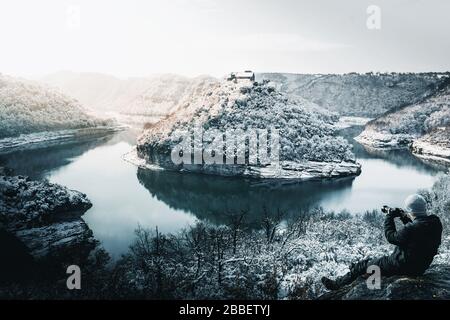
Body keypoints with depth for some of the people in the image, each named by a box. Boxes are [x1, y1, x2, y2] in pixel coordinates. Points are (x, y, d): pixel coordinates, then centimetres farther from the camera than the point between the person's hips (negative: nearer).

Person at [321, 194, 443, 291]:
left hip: (403, 266, -8)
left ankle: (337, 285, 21)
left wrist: (390, 217, -5)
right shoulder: (435, 223, -7)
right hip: (420, 265, 8)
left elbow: (391, 236, -16)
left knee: (364, 265, 8)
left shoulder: (411, 229, -32)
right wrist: (405, 218, 4)